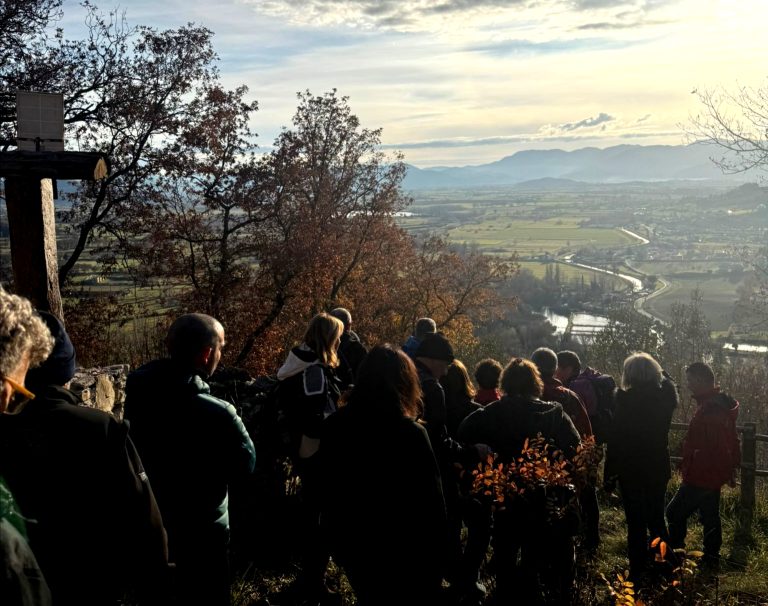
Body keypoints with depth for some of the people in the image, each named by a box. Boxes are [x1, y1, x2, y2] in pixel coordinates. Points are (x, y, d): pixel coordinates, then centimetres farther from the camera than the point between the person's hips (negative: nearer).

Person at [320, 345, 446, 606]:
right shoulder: (410, 434, -23)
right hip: (405, 553, -4)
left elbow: (327, 489, 5)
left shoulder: (334, 426, -6)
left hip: (352, 544, 5)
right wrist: (433, 551, -4)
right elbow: (432, 501, -19)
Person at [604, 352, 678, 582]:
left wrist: (609, 475, -8)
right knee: (657, 520, 20)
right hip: (659, 468, 4)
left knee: (636, 524, 6)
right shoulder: (665, 397, -6)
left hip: (631, 470, -4)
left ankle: (638, 573, 12)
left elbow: (615, 440, -15)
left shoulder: (625, 400, -17)